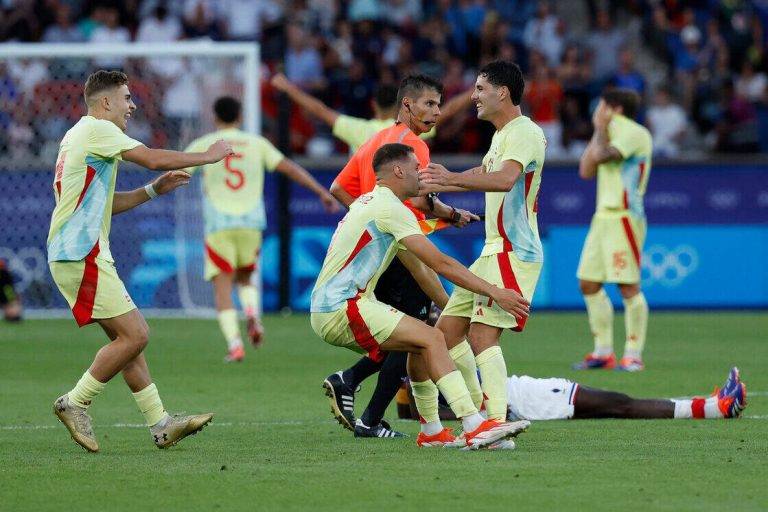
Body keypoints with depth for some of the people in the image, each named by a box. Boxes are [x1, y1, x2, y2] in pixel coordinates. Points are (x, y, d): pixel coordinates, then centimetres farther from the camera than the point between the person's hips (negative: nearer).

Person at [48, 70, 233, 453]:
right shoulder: (96, 129, -9)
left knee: (128, 338, 9)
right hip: (83, 253, -11)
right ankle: (75, 404, -4)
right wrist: (207, 156, -2)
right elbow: (153, 159, -15)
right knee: (134, 335, -11)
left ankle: (160, 425, 9)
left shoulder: (80, 135, 23)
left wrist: (153, 190, 21)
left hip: (72, 254, 11)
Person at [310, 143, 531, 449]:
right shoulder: (391, 208, -12)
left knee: (423, 342, 17)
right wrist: (494, 293, -11)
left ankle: (431, 432, 17)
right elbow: (440, 264, -14)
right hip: (341, 309, -10)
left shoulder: (368, 201, 18)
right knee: (431, 338, -18)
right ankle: (474, 427, -28)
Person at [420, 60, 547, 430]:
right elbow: (483, 175, 36)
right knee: (447, 329, 10)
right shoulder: (502, 135, 18)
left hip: (513, 253, -11)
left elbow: (505, 178, -32)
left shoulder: (524, 133, -13)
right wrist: (436, 186, 42)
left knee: (482, 337, -18)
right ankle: (481, 412, 14)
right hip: (494, 251, 11)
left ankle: (497, 427, -20)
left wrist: (454, 179, -43)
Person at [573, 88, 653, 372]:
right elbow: (586, 170, 19)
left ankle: (633, 355, -7)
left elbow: (601, 156, -21)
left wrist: (601, 128, -4)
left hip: (624, 217, -10)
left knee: (628, 286, -9)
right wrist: (597, 134, 16)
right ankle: (603, 351, 12)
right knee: (589, 284, 7)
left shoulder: (634, 133, -8)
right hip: (603, 216, 10)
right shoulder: (612, 135, 22)